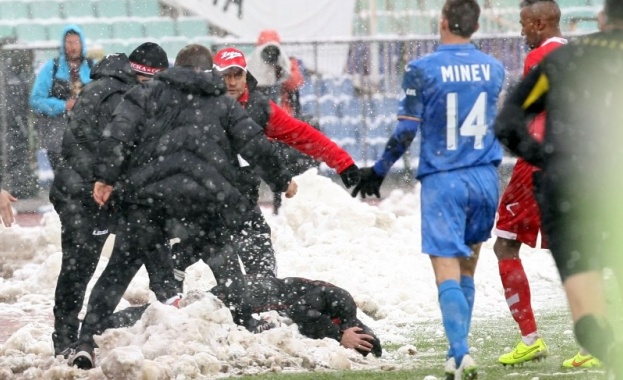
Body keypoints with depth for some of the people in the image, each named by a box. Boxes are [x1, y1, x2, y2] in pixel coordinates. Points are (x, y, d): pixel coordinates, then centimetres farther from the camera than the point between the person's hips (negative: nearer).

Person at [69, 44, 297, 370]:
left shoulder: (149, 92, 16)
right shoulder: (224, 104, 19)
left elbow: (120, 133, 1)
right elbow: (255, 145, 15)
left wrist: (106, 177, -2)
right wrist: (282, 180, 29)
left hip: (148, 196, 0)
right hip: (205, 198, 0)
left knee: (118, 271, 4)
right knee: (225, 265, 22)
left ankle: (86, 344, -5)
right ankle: (247, 328, 19)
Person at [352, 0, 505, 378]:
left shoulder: (422, 70, -9)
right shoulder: (494, 69, 4)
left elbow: (405, 133, -8)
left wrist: (378, 171, 4)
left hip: (442, 180, -4)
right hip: (485, 178, 4)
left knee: (448, 273, -7)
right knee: (467, 269, 16)